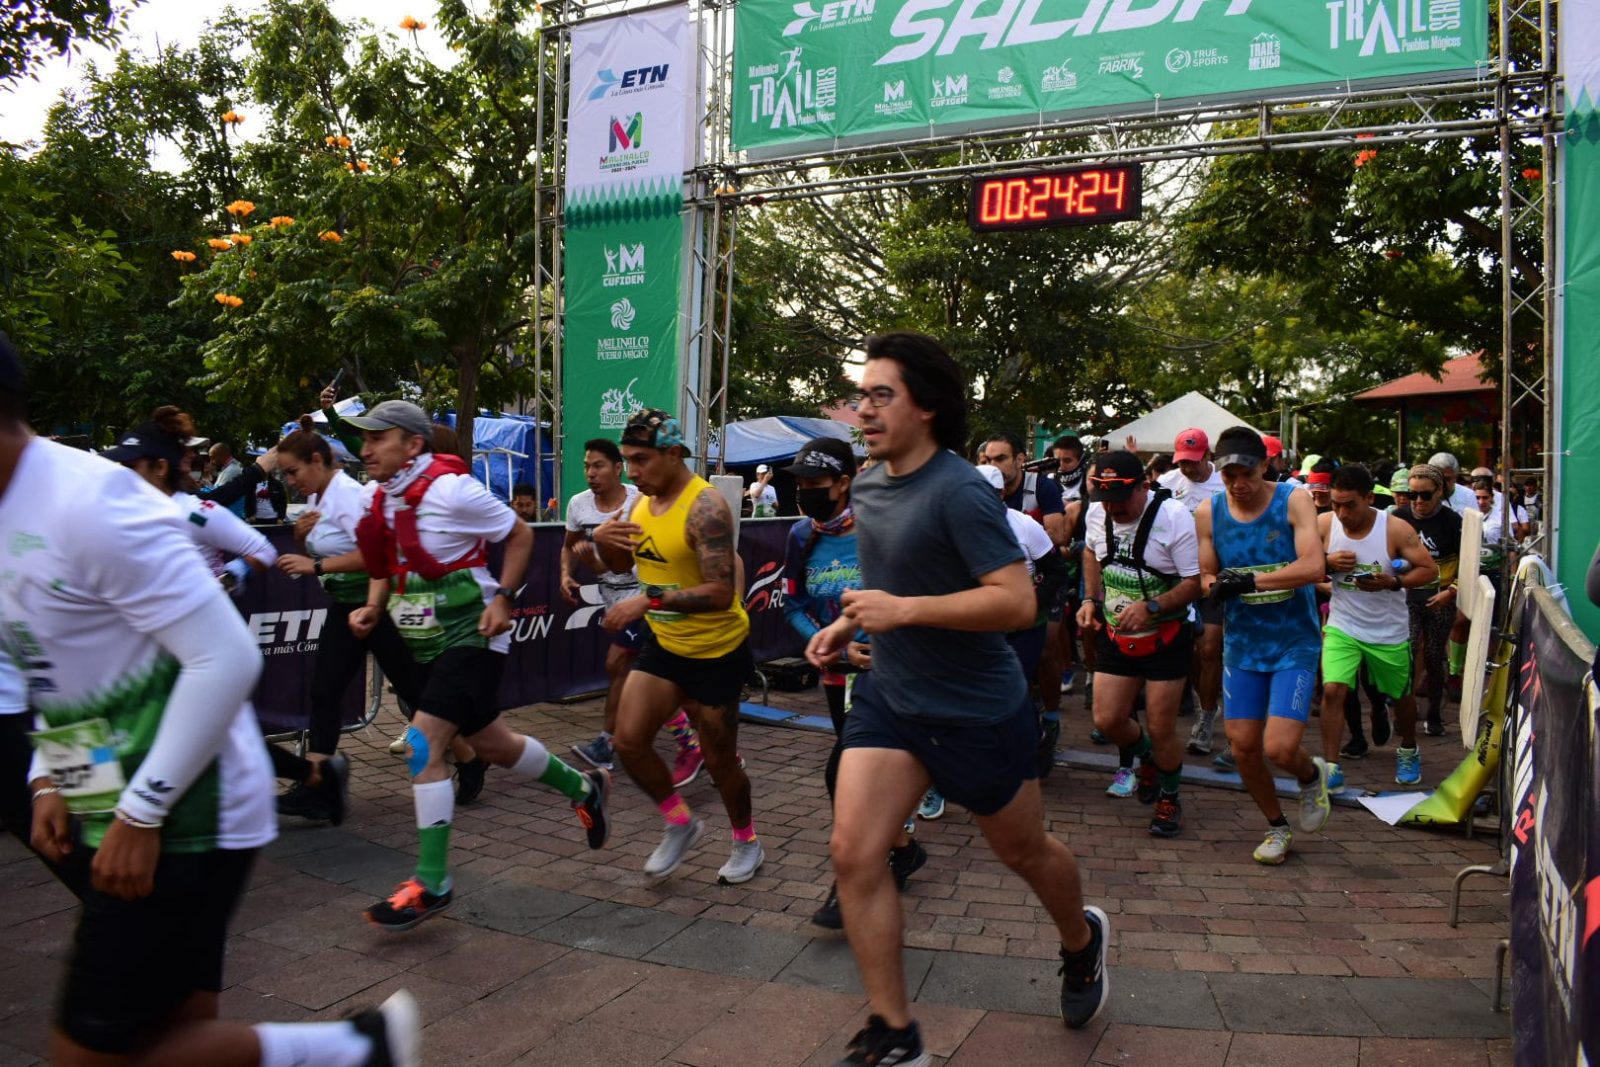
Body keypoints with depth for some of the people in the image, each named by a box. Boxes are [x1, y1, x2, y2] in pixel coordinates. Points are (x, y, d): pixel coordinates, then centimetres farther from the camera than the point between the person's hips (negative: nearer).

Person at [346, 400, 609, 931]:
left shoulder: (450, 489, -17)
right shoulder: (382, 500, 4)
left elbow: (520, 535, -8)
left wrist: (502, 598, -16)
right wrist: (372, 607, 1)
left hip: (471, 638, -8)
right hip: (429, 646, 8)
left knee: (423, 743, -16)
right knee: (492, 745, 17)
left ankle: (432, 884, -4)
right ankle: (583, 788, 41)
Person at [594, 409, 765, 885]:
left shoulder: (705, 507, -24)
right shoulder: (643, 502, 2)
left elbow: (721, 593, -31)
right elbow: (620, 564, 15)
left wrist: (648, 602, -34)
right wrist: (603, 540, -7)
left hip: (716, 653, -7)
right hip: (663, 644, 7)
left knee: (719, 760, 7)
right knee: (629, 741, -1)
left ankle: (747, 843, 34)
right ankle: (680, 823, 23)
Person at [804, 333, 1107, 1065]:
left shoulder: (960, 493, -22)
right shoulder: (868, 488, 4)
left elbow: (1016, 601, -28)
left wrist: (903, 611, -31)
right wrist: (849, 623, 7)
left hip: (978, 712, -6)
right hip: (889, 697, 7)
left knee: (1024, 852, 15)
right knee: (852, 853, -6)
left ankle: (1082, 941, 50)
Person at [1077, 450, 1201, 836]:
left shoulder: (1174, 517, -20)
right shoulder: (1096, 513, -3)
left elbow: (1196, 582, -19)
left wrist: (1151, 607, -32)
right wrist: (1091, 599, 5)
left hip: (1166, 638, -5)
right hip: (1115, 635, 5)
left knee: (1161, 729, -1)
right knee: (1107, 721, 2)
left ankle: (1169, 798, 25)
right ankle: (1146, 757, 35)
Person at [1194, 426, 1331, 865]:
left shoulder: (1294, 501, -10)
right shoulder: (1208, 513, -1)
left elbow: (1313, 567, -21)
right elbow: (1206, 576, 4)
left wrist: (1252, 580, -28)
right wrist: (1216, 586, -20)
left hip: (1294, 645, -4)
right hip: (1242, 645, 4)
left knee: (1279, 748, -13)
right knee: (1243, 749, 6)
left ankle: (1312, 775, 25)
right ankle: (1277, 827, 32)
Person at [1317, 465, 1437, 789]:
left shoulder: (1396, 529, -17)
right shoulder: (1324, 524, -11)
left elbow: (1430, 570, -13)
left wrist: (1393, 582, -29)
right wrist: (1328, 562, -22)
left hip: (1389, 632, 0)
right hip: (1342, 627, 0)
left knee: (1401, 696, 18)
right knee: (1333, 690, -17)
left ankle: (1408, 751, 47)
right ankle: (1331, 767, -8)